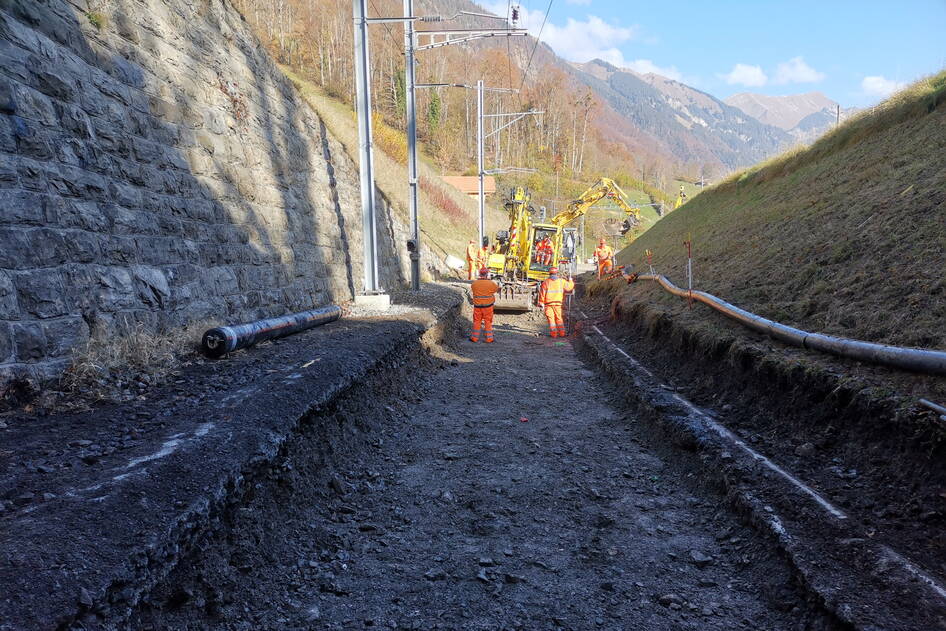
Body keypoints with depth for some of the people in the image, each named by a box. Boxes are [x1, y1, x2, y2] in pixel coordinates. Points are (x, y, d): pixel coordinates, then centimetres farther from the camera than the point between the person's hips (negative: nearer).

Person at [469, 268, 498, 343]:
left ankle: (475, 338, 19)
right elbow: (497, 288, 7)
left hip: (477, 306, 1)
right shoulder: (491, 283, -12)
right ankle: (489, 338, 12)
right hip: (488, 306, -1)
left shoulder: (474, 283, -8)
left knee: (477, 321, 14)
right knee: (488, 322, 9)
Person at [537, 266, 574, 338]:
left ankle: (553, 333, 0)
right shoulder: (561, 281, 1)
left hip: (548, 303, -2)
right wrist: (571, 281, 36)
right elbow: (569, 287, 14)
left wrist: (541, 304, 2)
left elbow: (542, 294, -4)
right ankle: (562, 333, 10)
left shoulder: (545, 282, -3)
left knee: (551, 318, 3)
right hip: (558, 303, 2)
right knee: (559, 318, 12)